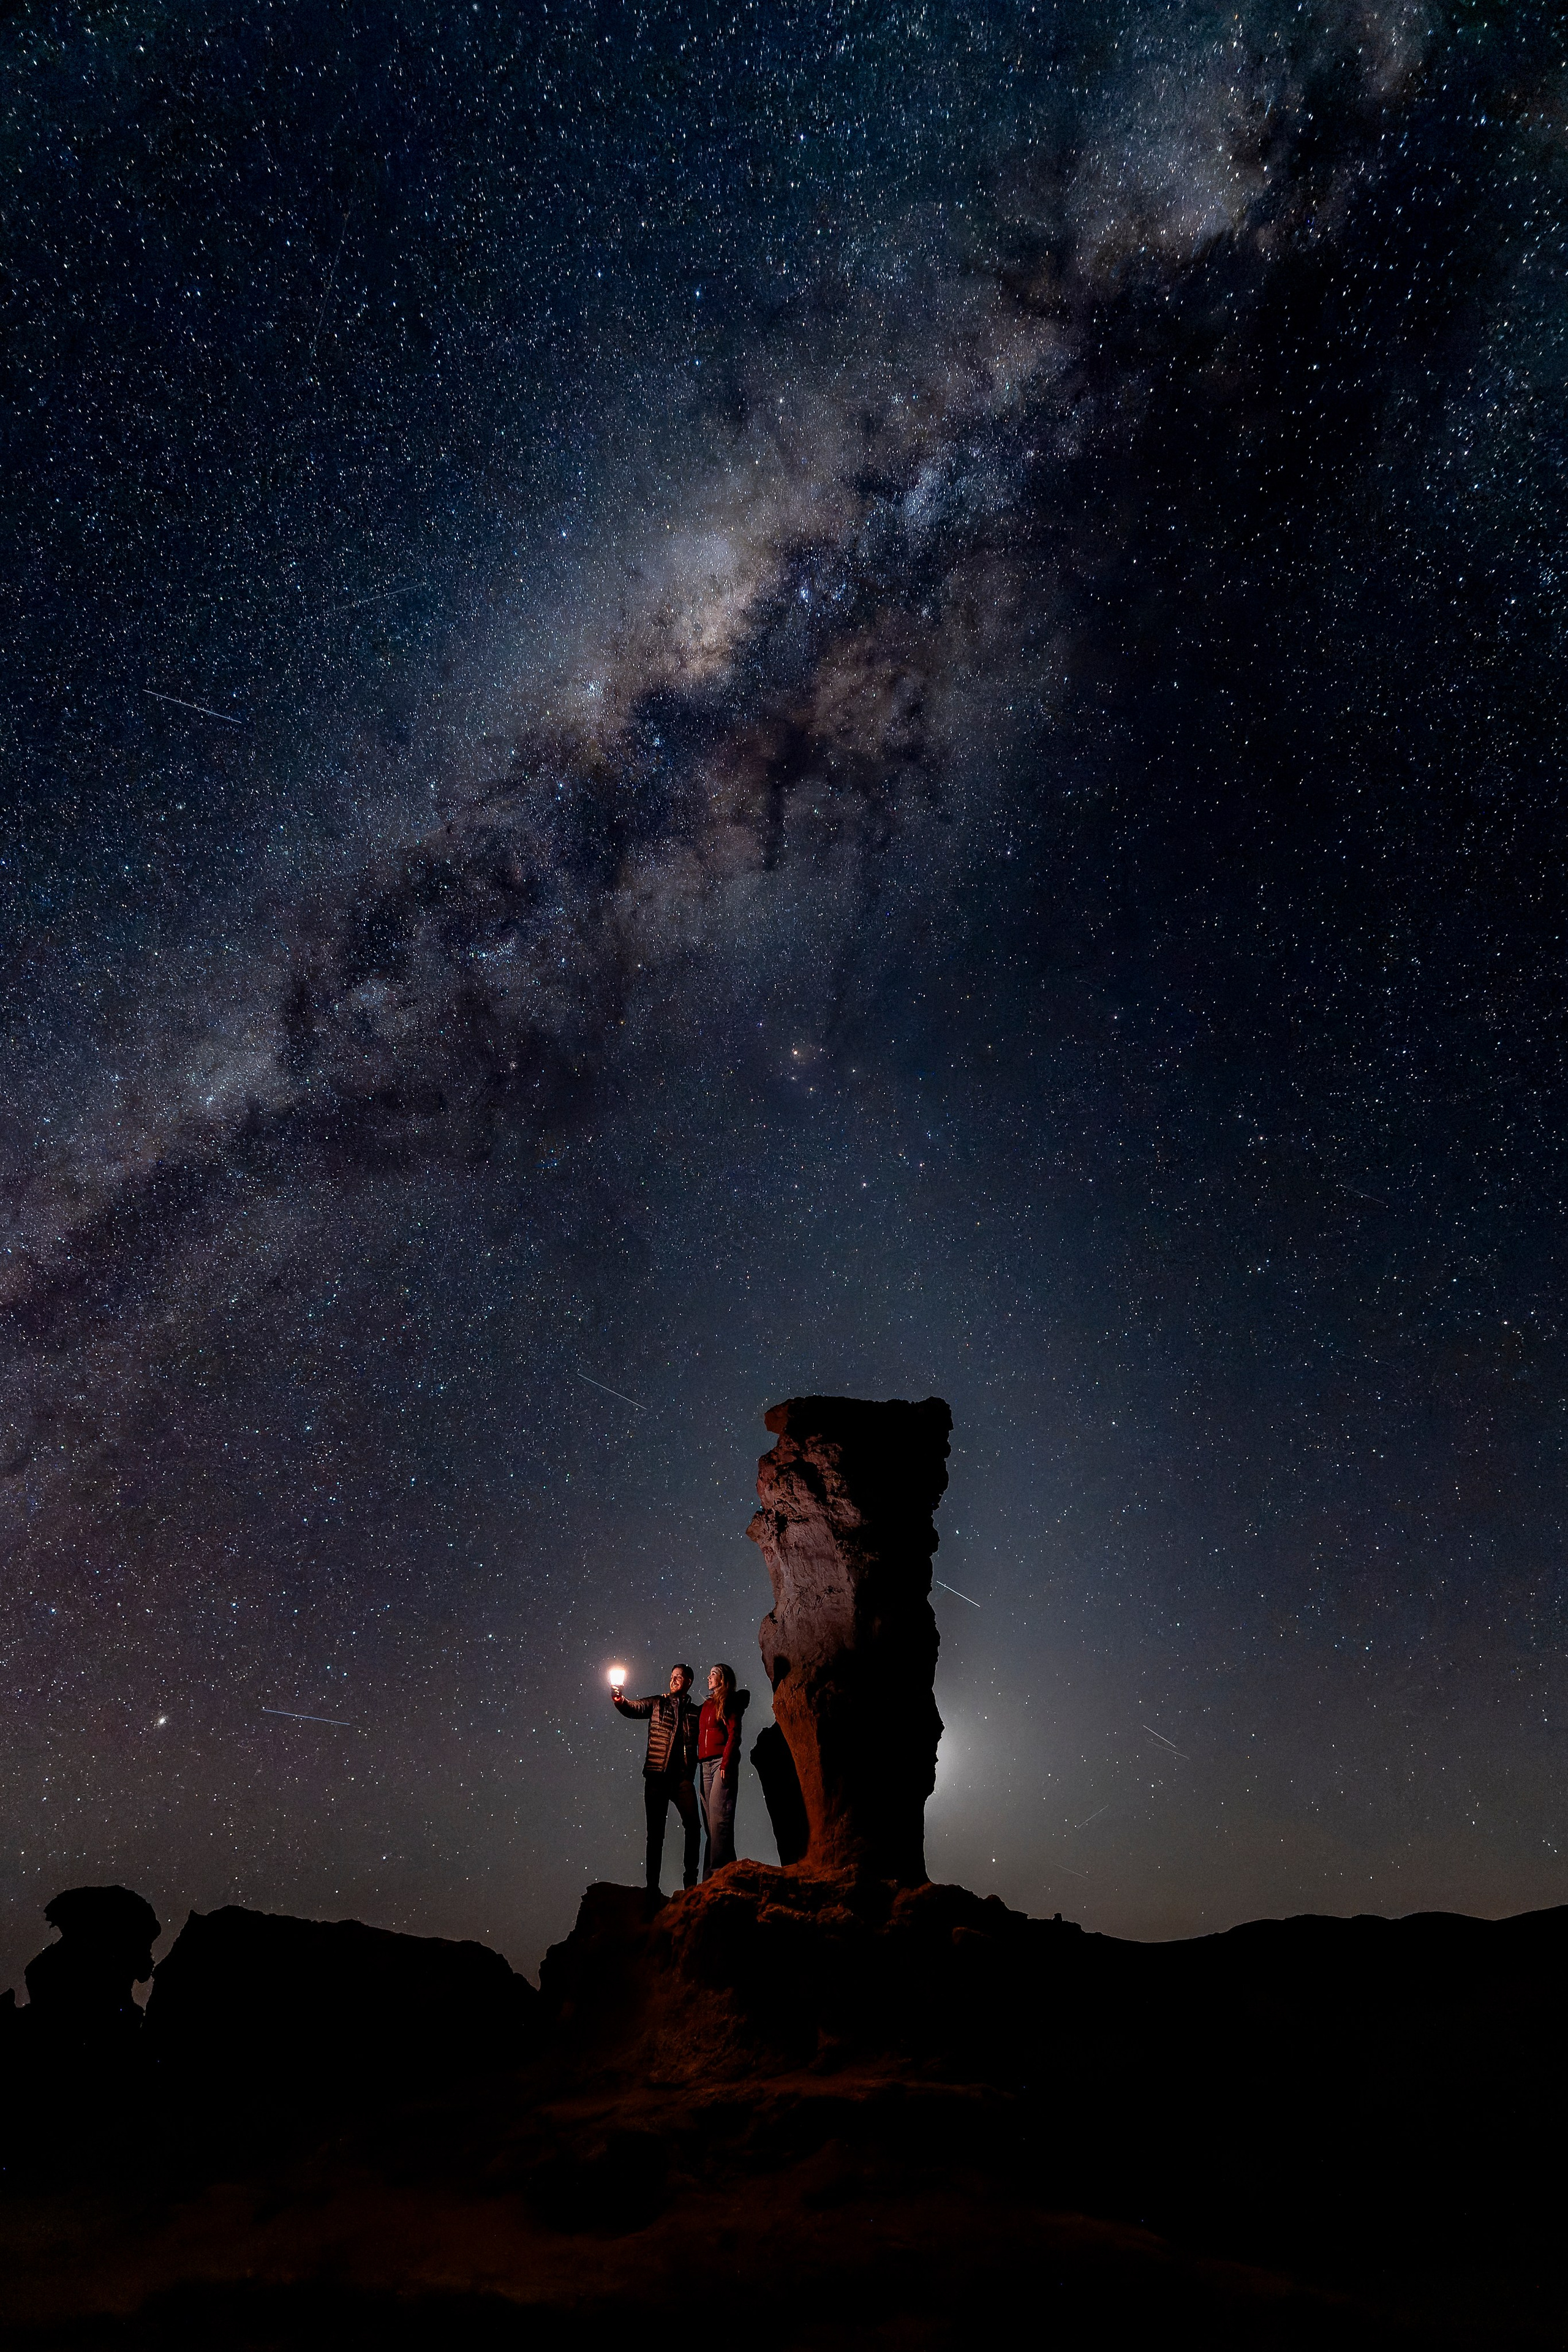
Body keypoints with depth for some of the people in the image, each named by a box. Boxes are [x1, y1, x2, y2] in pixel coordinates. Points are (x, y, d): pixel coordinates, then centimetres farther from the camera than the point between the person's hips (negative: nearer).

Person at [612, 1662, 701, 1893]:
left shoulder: (695, 1711, 14)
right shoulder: (657, 1703, 11)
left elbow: (699, 1744, 16)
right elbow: (634, 1708, -3)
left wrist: (692, 1772, 2)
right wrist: (620, 1700, -23)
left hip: (682, 1777, 1)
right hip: (656, 1775, -1)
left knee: (693, 1825, -12)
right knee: (655, 1831, 2)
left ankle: (690, 1881, -1)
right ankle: (652, 1885, 8)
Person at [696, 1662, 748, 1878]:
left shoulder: (729, 1702, 2)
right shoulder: (707, 1705, 23)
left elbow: (734, 1735, -7)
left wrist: (726, 1764, -17)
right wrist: (694, 1764, 12)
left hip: (722, 1763, -7)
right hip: (705, 1765, 7)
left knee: (718, 1818, -14)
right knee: (710, 1820, 2)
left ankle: (719, 1871, -17)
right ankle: (711, 1875, 3)